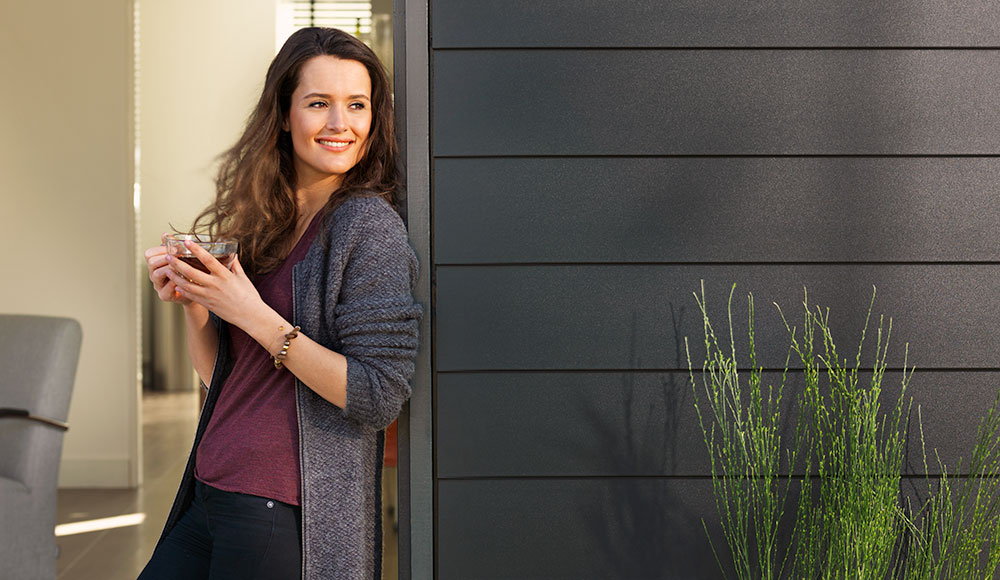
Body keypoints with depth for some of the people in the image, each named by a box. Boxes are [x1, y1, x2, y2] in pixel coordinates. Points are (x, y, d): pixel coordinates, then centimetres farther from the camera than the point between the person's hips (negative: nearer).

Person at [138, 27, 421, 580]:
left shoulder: (367, 224, -12)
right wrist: (191, 300, -4)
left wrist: (254, 315, -19)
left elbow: (378, 397, -18)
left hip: (285, 515, -7)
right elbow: (220, 376, 14)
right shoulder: (263, 223, 9)